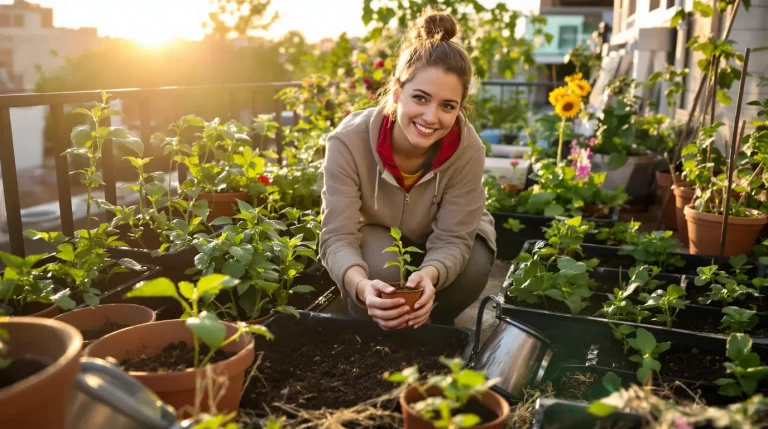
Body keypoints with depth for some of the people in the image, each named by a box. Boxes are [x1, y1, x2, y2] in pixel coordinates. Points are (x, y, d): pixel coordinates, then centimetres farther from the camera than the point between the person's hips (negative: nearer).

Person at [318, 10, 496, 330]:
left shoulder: (468, 150, -32)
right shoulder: (349, 141, -35)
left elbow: (452, 239, -31)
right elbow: (338, 237, -37)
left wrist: (428, 277, -55)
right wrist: (362, 286, -60)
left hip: (439, 247, 2)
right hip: (375, 238, -1)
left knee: (473, 267, -29)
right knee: (380, 265, -34)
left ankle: (431, 330, 3)